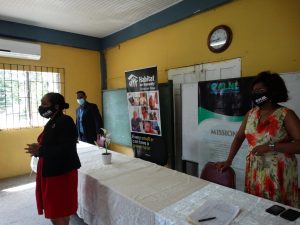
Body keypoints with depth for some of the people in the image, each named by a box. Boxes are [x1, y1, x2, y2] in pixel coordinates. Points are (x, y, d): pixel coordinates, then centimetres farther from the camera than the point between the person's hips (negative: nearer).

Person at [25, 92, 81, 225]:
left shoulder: (65, 122, -18)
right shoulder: (52, 122, 11)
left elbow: (66, 150, -25)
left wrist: (40, 151, -23)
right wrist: (39, 148, 0)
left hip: (61, 173, -9)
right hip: (50, 172, 9)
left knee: (59, 213, 4)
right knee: (54, 210, 20)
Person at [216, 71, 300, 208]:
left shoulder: (286, 115, -9)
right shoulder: (251, 113, 6)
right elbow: (239, 137, 9)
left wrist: (271, 147, -24)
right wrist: (228, 161, 6)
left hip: (278, 173, -4)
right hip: (254, 171, 4)